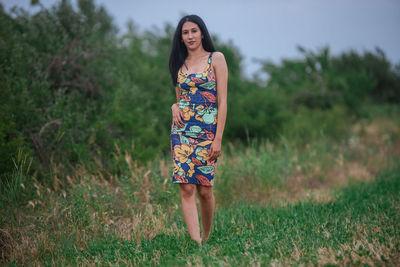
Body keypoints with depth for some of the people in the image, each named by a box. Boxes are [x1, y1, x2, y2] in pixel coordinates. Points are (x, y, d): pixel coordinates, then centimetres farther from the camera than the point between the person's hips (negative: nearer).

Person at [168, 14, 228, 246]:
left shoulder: (216, 58, 1)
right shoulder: (180, 64, 14)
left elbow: (222, 100, -5)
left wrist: (218, 139, -11)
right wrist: (175, 107, -2)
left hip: (208, 131, -3)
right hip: (182, 131, 3)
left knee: (205, 188, 0)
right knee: (187, 188, -8)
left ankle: (206, 238, 21)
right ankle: (196, 244, -10)